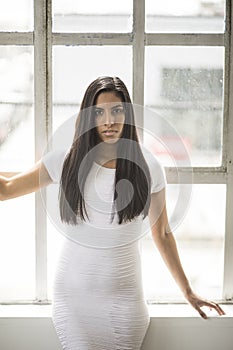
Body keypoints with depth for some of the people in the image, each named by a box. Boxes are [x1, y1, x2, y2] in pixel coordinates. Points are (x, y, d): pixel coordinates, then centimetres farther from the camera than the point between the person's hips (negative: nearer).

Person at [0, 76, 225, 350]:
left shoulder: (147, 167, -3)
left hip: (124, 291, 0)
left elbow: (162, 234, 5)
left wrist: (187, 292, 9)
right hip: (73, 290, 0)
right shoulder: (66, 161, -4)